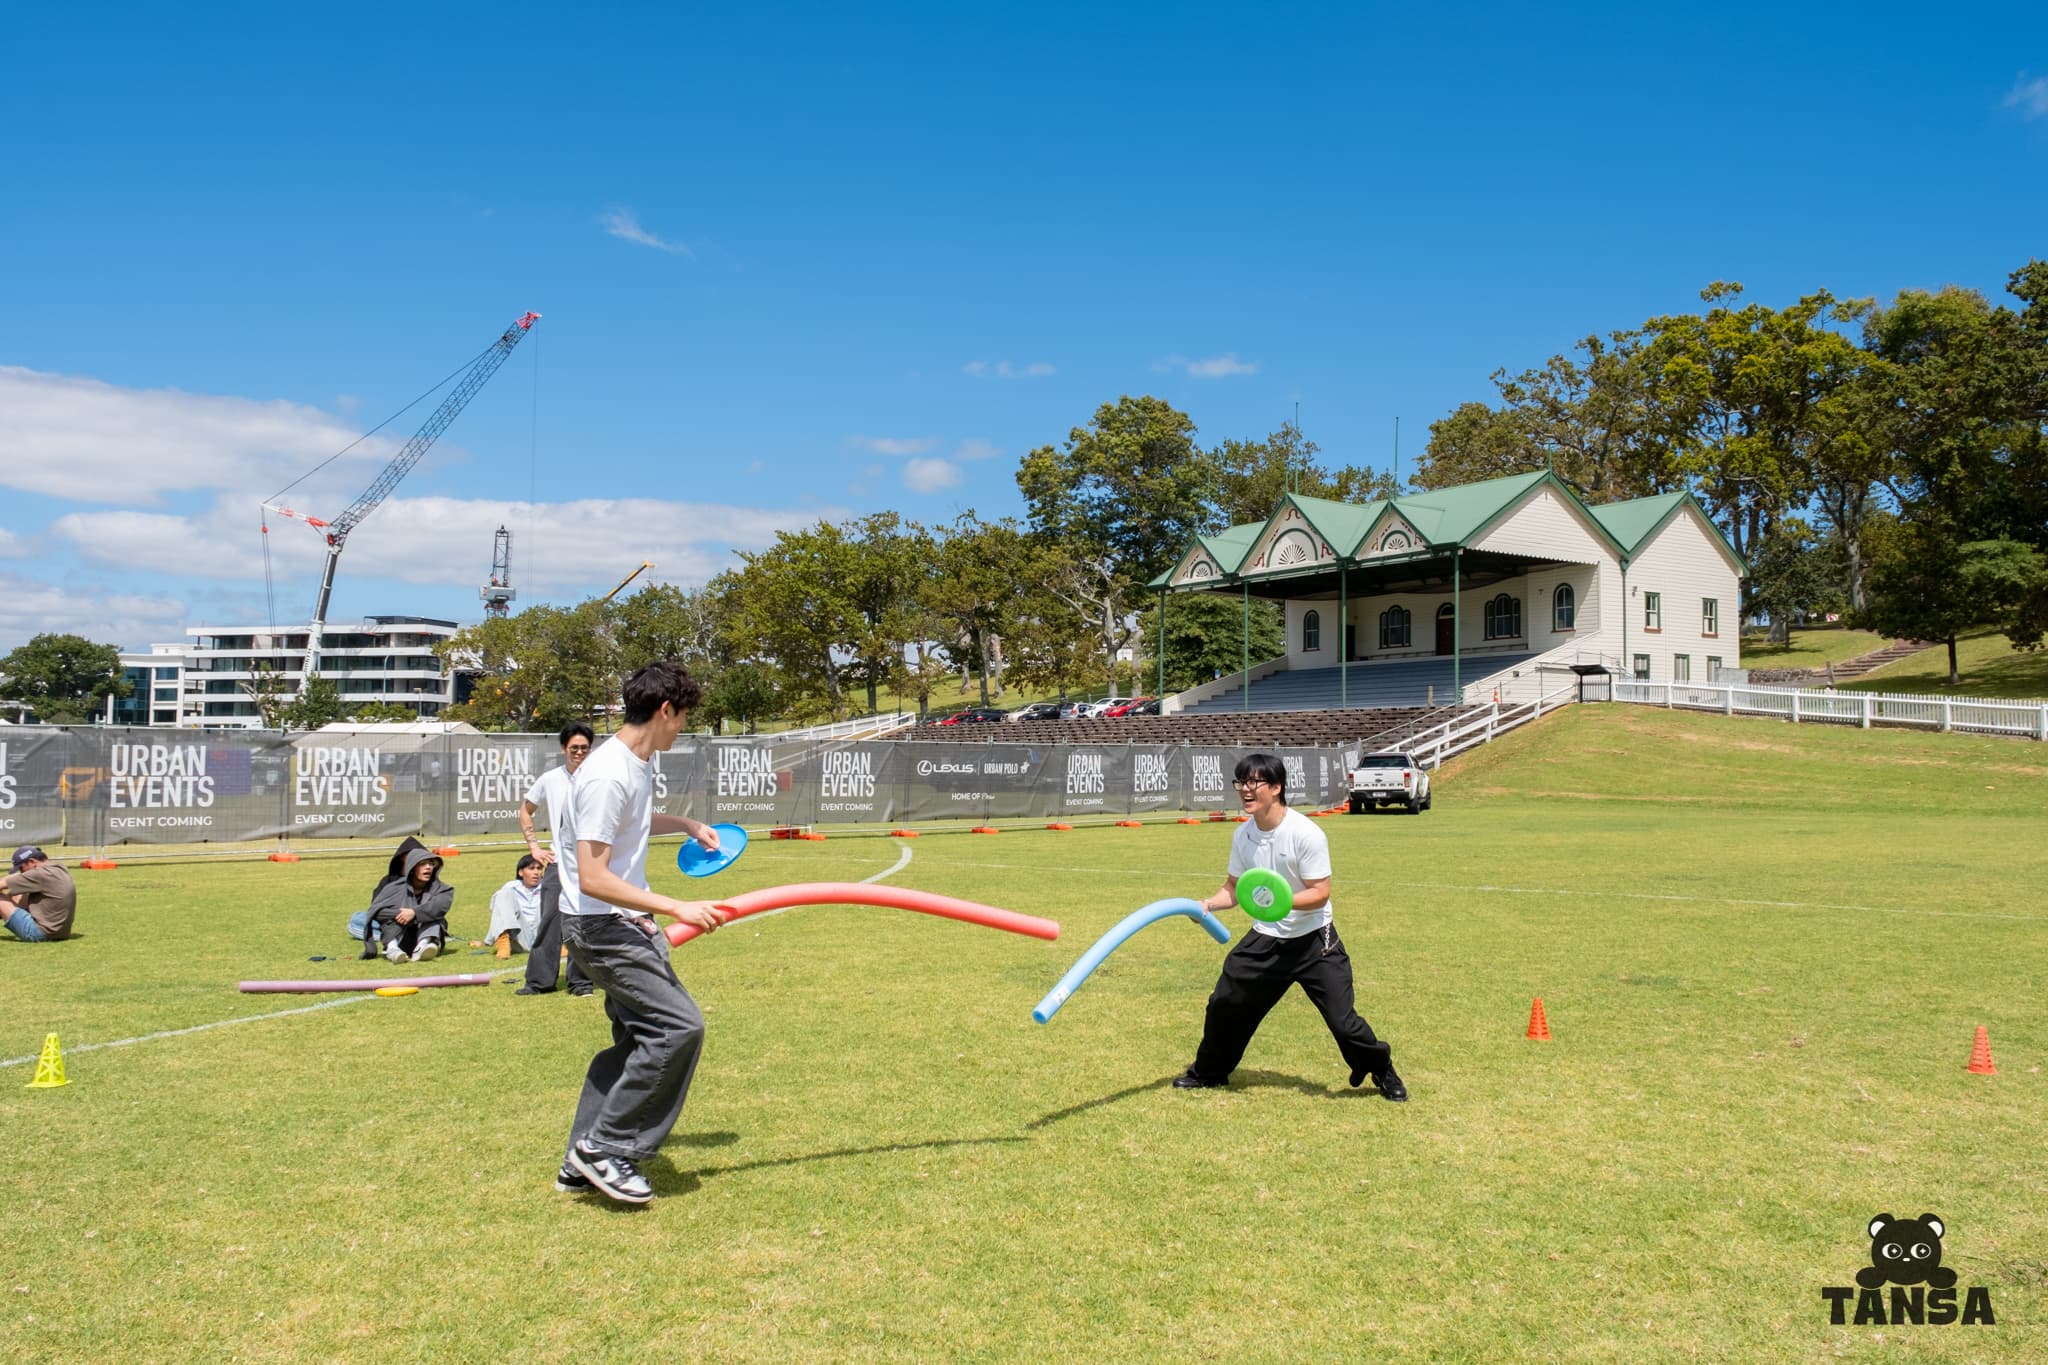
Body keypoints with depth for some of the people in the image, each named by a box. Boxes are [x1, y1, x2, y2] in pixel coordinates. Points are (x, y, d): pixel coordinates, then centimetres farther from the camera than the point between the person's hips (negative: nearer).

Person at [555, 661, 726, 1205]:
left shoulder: (638, 763, 8)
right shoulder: (608, 776, -23)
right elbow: (593, 879, -28)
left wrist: (687, 824, 29)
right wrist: (676, 908, -29)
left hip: (626, 922, 10)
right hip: (600, 926, -10)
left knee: (639, 1038, 14)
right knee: (679, 1025, -15)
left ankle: (583, 1161, 24)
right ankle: (608, 1149, -3)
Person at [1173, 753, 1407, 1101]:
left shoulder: (1306, 834, -21)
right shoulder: (1243, 835, -2)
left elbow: (1320, 893, -21)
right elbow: (1234, 888, 7)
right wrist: (1208, 903, -12)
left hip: (1314, 941, -5)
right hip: (1265, 939, 5)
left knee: (1342, 1019, -7)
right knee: (1224, 1003, 7)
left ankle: (1382, 1071, 21)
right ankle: (1209, 1072, 31)